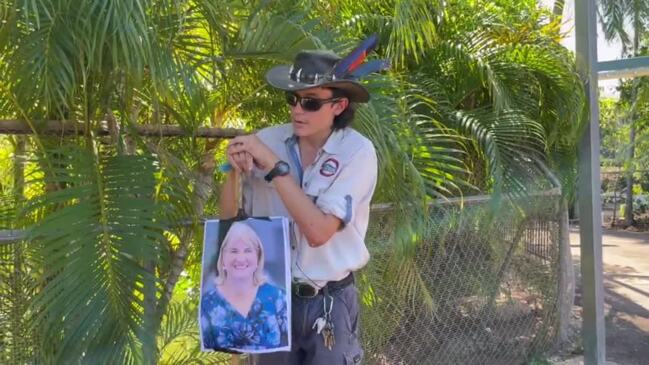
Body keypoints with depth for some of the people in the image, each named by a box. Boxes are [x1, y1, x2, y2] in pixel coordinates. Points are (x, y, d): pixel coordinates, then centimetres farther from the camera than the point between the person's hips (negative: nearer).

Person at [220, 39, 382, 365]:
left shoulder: (357, 152, -16)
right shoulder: (267, 141, -7)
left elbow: (318, 231, -24)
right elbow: (229, 218, 0)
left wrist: (273, 164, -24)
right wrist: (235, 171, -19)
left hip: (329, 303, -3)